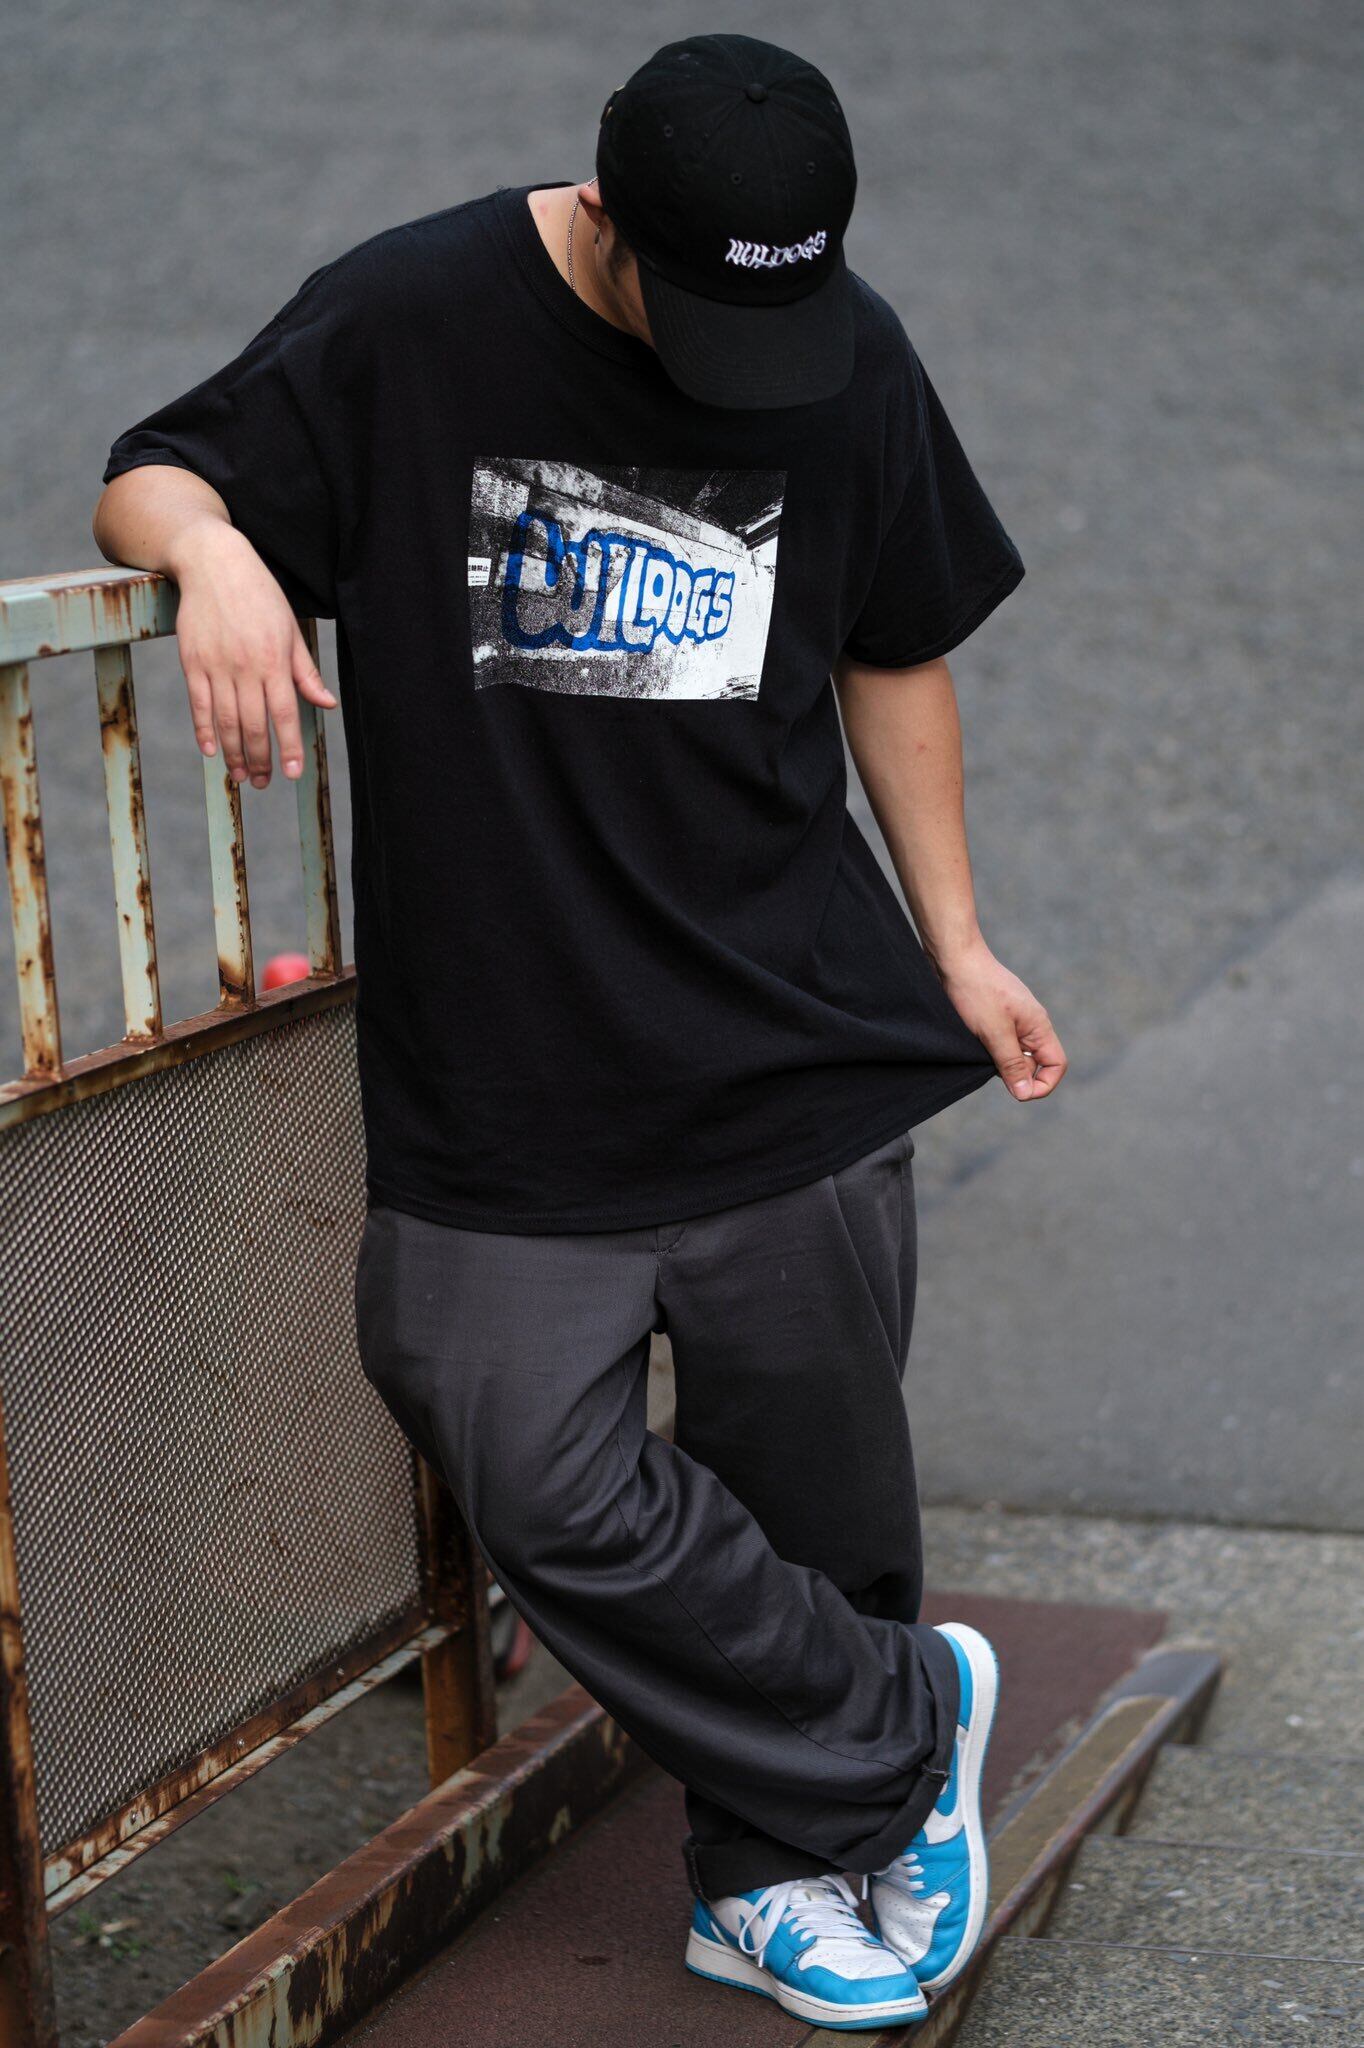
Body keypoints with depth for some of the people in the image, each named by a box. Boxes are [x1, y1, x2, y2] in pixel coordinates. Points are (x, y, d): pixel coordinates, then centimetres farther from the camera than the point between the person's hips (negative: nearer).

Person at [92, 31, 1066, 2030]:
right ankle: (906, 1727, 12)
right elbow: (146, 480, 1)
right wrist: (214, 550, -24)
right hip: (500, 1072, -1)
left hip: (794, 1050, 2)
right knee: (556, 1494, -10)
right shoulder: (407, 324, -7)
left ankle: (779, 1871, 29)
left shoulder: (852, 359, 3)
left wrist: (955, 943, 15)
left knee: (815, 1491, 7)